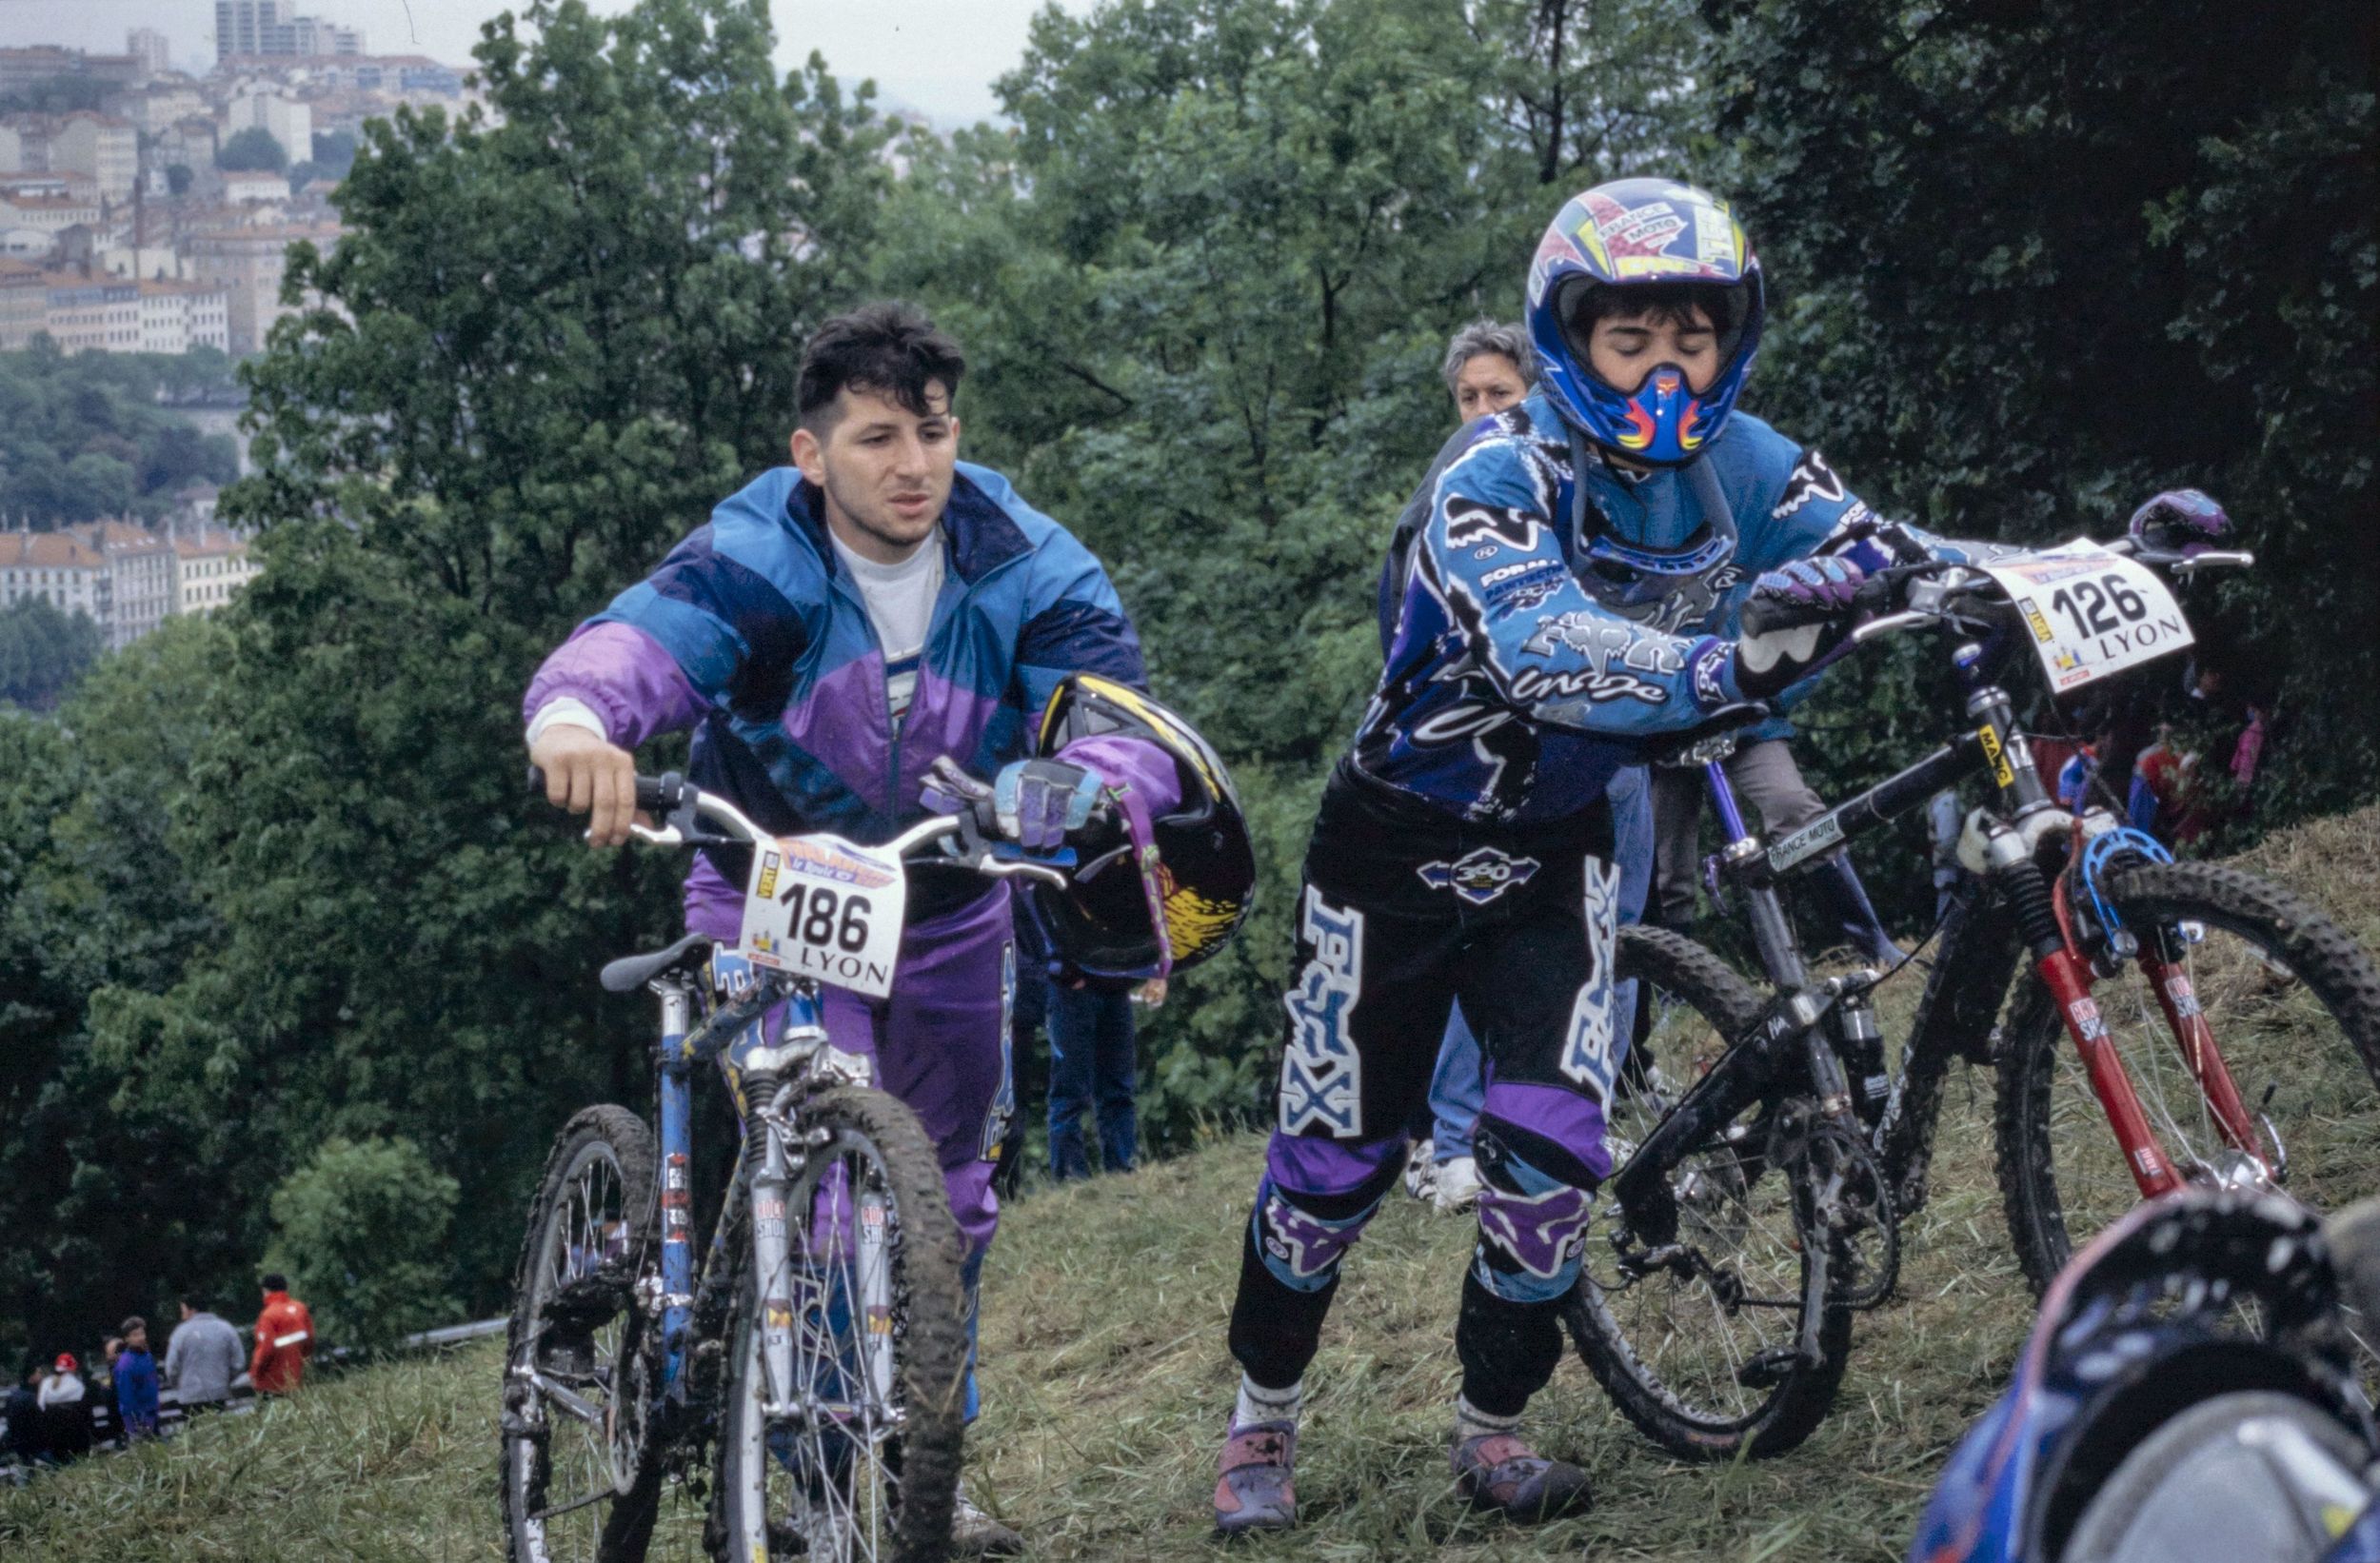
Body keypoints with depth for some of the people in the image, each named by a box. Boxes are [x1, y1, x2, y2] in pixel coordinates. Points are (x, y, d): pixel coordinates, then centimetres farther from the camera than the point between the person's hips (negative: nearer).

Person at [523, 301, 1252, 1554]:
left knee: (949, 1193, 15)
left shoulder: (1022, 565, -18)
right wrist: (576, 714, -69)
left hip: (948, 912, 4)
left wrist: (1108, 786, -56)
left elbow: (1111, 707, -31)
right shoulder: (755, 562, -26)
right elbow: (641, 638, -45)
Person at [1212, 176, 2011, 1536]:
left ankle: (1494, 1425, 11)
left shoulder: (1736, 465, -11)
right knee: (1338, 1151, 3)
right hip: (1402, 846, -4)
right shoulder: (1496, 476, -29)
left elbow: (1887, 556, -19)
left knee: (1554, 1141, -10)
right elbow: (1540, 651, -47)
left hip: (1558, 849, 4)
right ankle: (1263, 1420, 25)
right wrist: (1721, 668, -63)